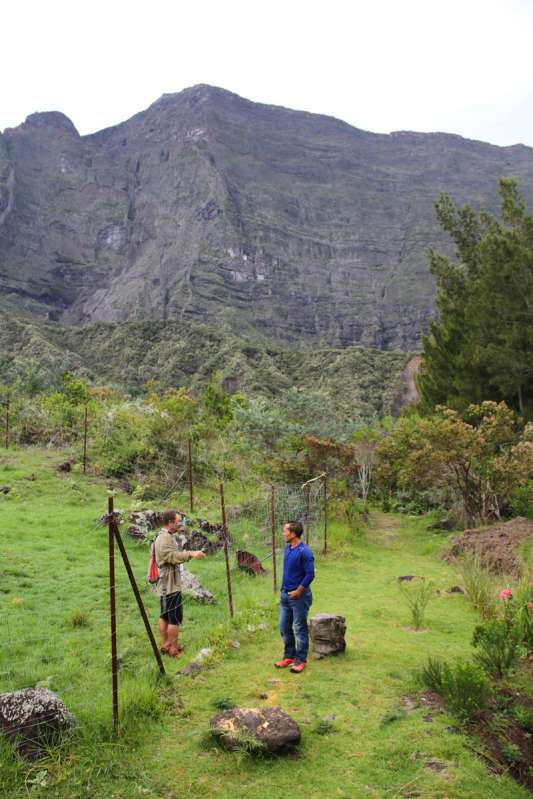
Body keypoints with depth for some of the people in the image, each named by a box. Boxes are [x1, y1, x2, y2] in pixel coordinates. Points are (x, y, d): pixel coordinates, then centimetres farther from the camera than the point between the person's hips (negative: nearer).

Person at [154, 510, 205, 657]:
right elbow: (173, 556, -30)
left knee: (164, 616, 17)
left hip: (165, 584, 10)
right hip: (170, 585, -10)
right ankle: (174, 649, 5)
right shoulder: (165, 538, -19)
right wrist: (191, 554, -35)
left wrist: (190, 554, 10)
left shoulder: (167, 536, 14)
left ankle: (165, 644, 27)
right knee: (175, 617, -3)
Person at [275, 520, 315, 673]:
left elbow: (310, 574, -19)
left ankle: (300, 660, 16)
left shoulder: (304, 551, -20)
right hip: (285, 594, 8)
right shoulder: (287, 548, 5)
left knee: (299, 629, 3)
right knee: (284, 627, 14)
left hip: (299, 596, -8)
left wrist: (298, 591, -15)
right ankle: (289, 656, 28)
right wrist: (284, 589, 13)